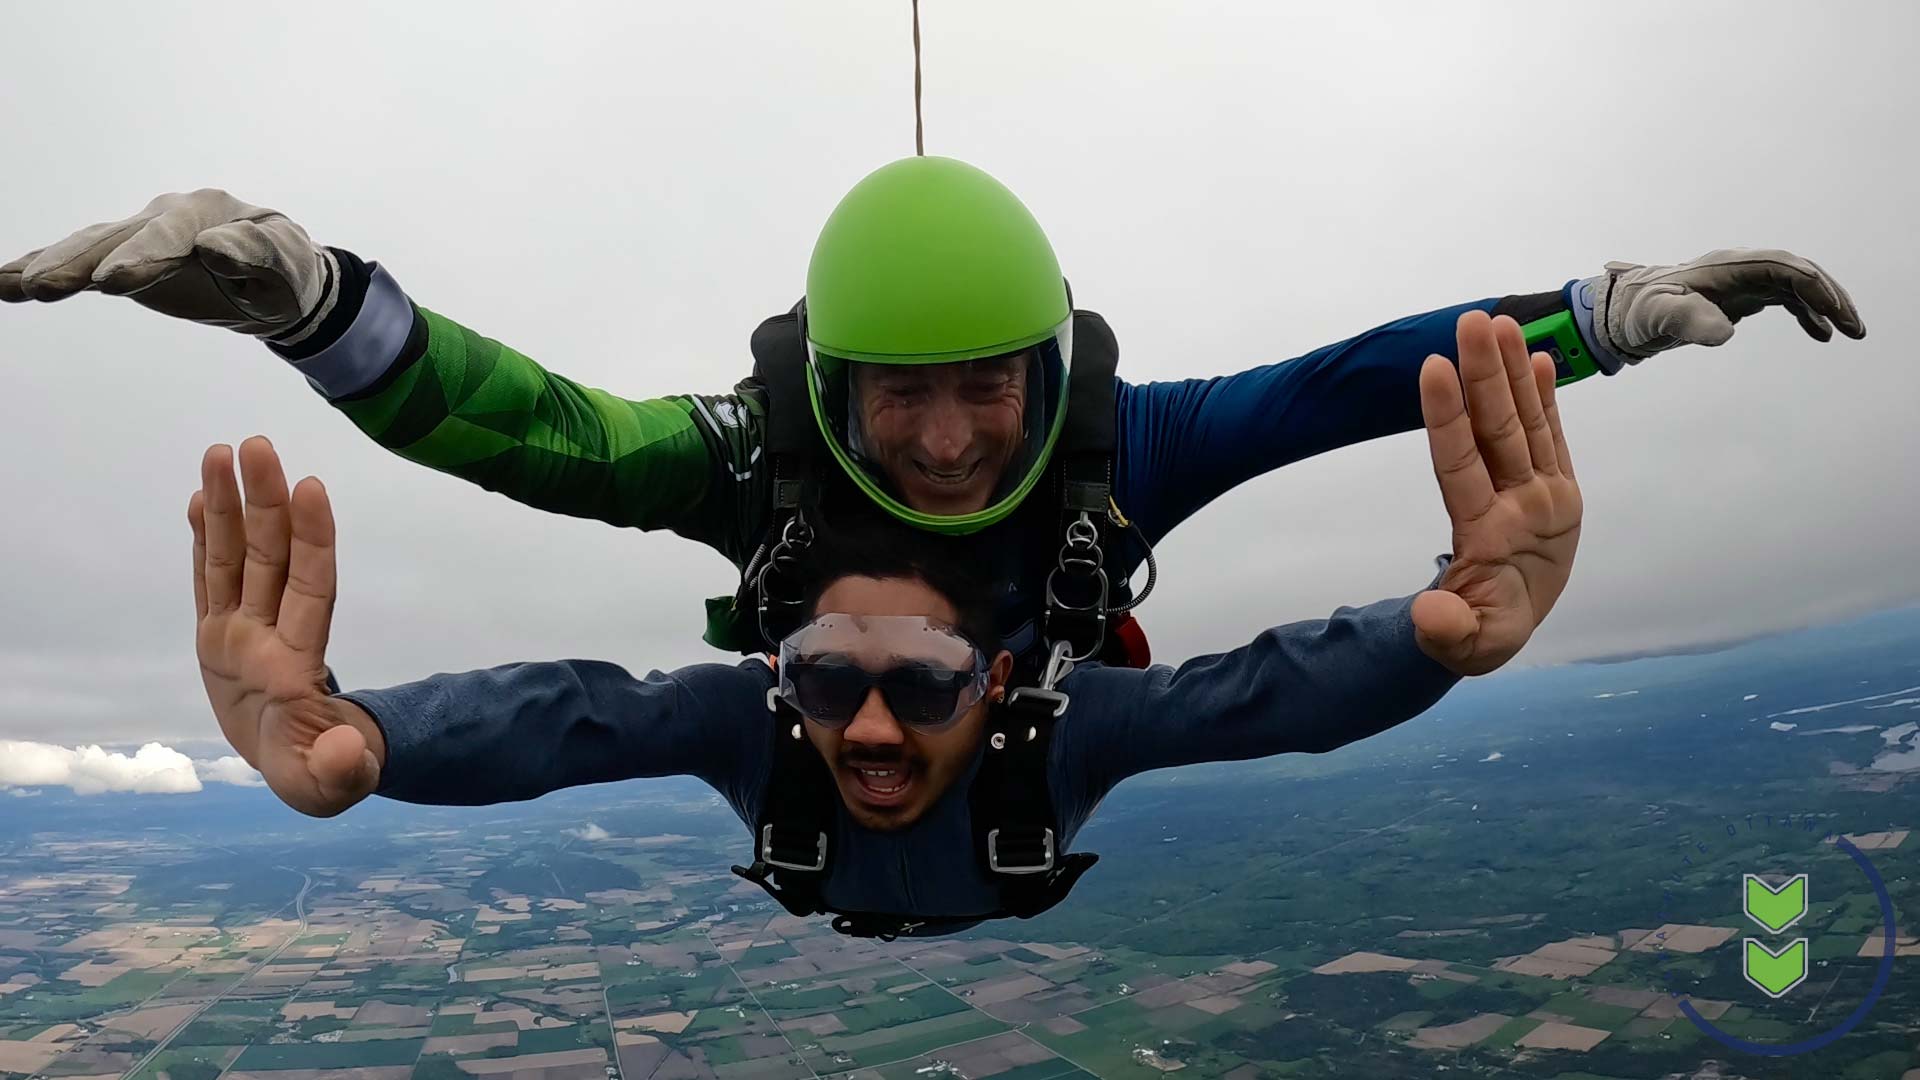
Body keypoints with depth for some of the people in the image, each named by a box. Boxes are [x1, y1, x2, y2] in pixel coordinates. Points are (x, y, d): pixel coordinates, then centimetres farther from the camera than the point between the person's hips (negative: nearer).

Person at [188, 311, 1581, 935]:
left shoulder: (1060, 723, -49)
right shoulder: (755, 716, -47)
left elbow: (1279, 684, -61)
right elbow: (558, 711, -62)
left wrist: (1445, 635, -83)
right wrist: (356, 738, -84)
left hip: (1021, 906, 0)